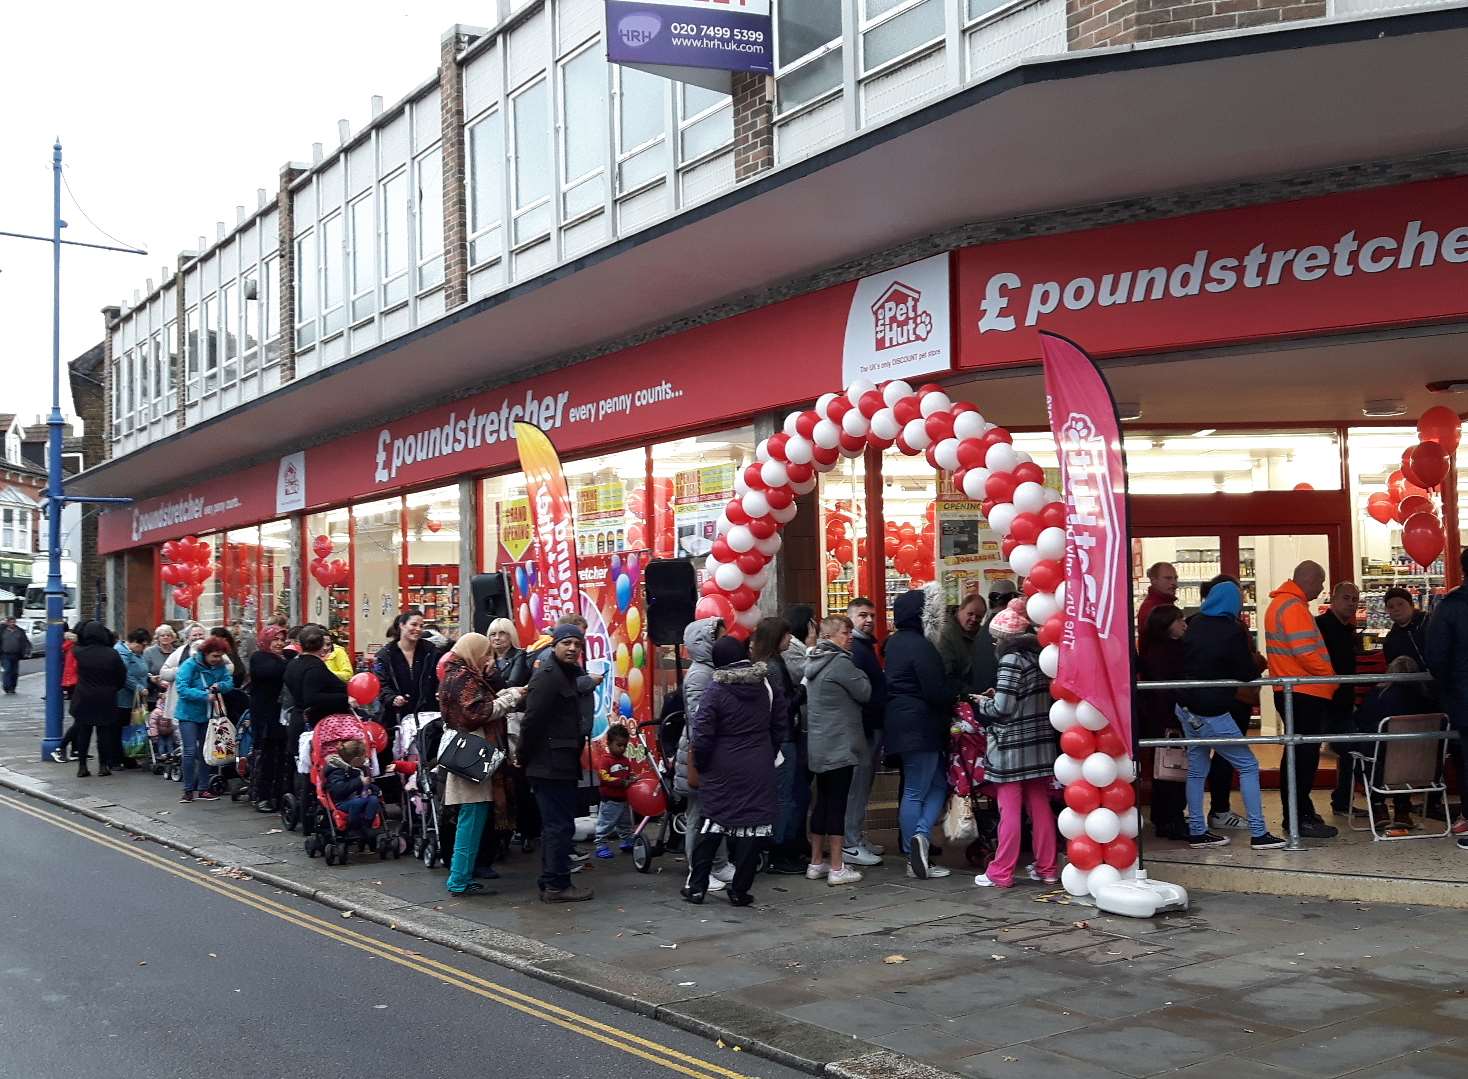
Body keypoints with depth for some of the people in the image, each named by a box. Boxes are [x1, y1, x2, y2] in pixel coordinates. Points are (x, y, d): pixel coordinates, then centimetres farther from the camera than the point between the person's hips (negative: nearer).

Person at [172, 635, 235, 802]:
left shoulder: (220, 666, -1)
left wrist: (220, 686, -24)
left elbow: (230, 682, -2)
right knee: (191, 751, -9)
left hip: (208, 715, 5)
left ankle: (203, 789, 19)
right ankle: (188, 790, 2)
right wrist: (205, 696, -29)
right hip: (189, 714, -5)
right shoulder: (190, 665, -16)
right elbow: (182, 688, -23)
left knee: (205, 751, 10)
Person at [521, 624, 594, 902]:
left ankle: (551, 882, 24)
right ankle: (557, 885, 1)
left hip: (560, 764, 10)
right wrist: (525, 757, -12)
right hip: (552, 764, -10)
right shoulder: (548, 676, -14)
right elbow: (532, 720, -19)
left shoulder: (567, 674, 18)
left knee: (554, 825, 15)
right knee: (559, 826, -5)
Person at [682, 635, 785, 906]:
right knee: (753, 825, 5)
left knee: (712, 824, 9)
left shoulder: (715, 689, -10)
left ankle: (696, 887, 14)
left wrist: (701, 765, 2)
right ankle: (740, 890, 7)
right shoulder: (766, 685, 2)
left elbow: (702, 735, -12)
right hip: (759, 770, 2)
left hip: (723, 771, -2)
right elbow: (779, 727, 8)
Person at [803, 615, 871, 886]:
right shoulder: (840, 662, -16)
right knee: (837, 803, -4)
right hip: (839, 745, -9)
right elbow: (865, 693, -11)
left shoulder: (814, 661, 11)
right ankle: (837, 868, -1)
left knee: (822, 801, 14)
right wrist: (860, 675, 7)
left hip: (818, 745, 9)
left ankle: (816, 863, 20)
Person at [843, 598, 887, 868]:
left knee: (863, 785, 16)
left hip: (872, 727, 10)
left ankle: (858, 837, 24)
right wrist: (865, 727, -23)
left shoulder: (866, 646, 18)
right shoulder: (853, 648, -15)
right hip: (862, 727, -10)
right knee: (857, 786, -5)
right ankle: (851, 845, 0)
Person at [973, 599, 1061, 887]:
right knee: (1040, 808, 13)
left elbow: (1002, 708, -17)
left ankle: (1001, 872, 3)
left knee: (1010, 810, -2)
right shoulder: (1039, 657, 7)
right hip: (1040, 745, 7)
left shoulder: (1011, 661, -14)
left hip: (1011, 747, -7)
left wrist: (983, 703, 2)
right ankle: (1047, 868, 19)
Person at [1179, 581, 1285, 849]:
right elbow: (1248, 675, -7)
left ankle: (1197, 831, 17)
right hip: (1211, 713, -7)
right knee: (1248, 767, 2)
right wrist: (1256, 668, 13)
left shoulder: (1195, 625, 5)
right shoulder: (1231, 633, -13)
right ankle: (1258, 833, 0)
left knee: (1196, 769, 13)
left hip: (1186, 707, 7)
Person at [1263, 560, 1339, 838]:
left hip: (1289, 692, 10)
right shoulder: (1294, 607, -16)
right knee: (1306, 755, -6)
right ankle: (1301, 819, -4)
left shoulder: (1279, 603, 16)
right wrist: (1331, 676, -9)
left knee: (1299, 753, 16)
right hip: (1305, 692, -10)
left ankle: (1297, 811, 23)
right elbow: (1305, 653, -23)